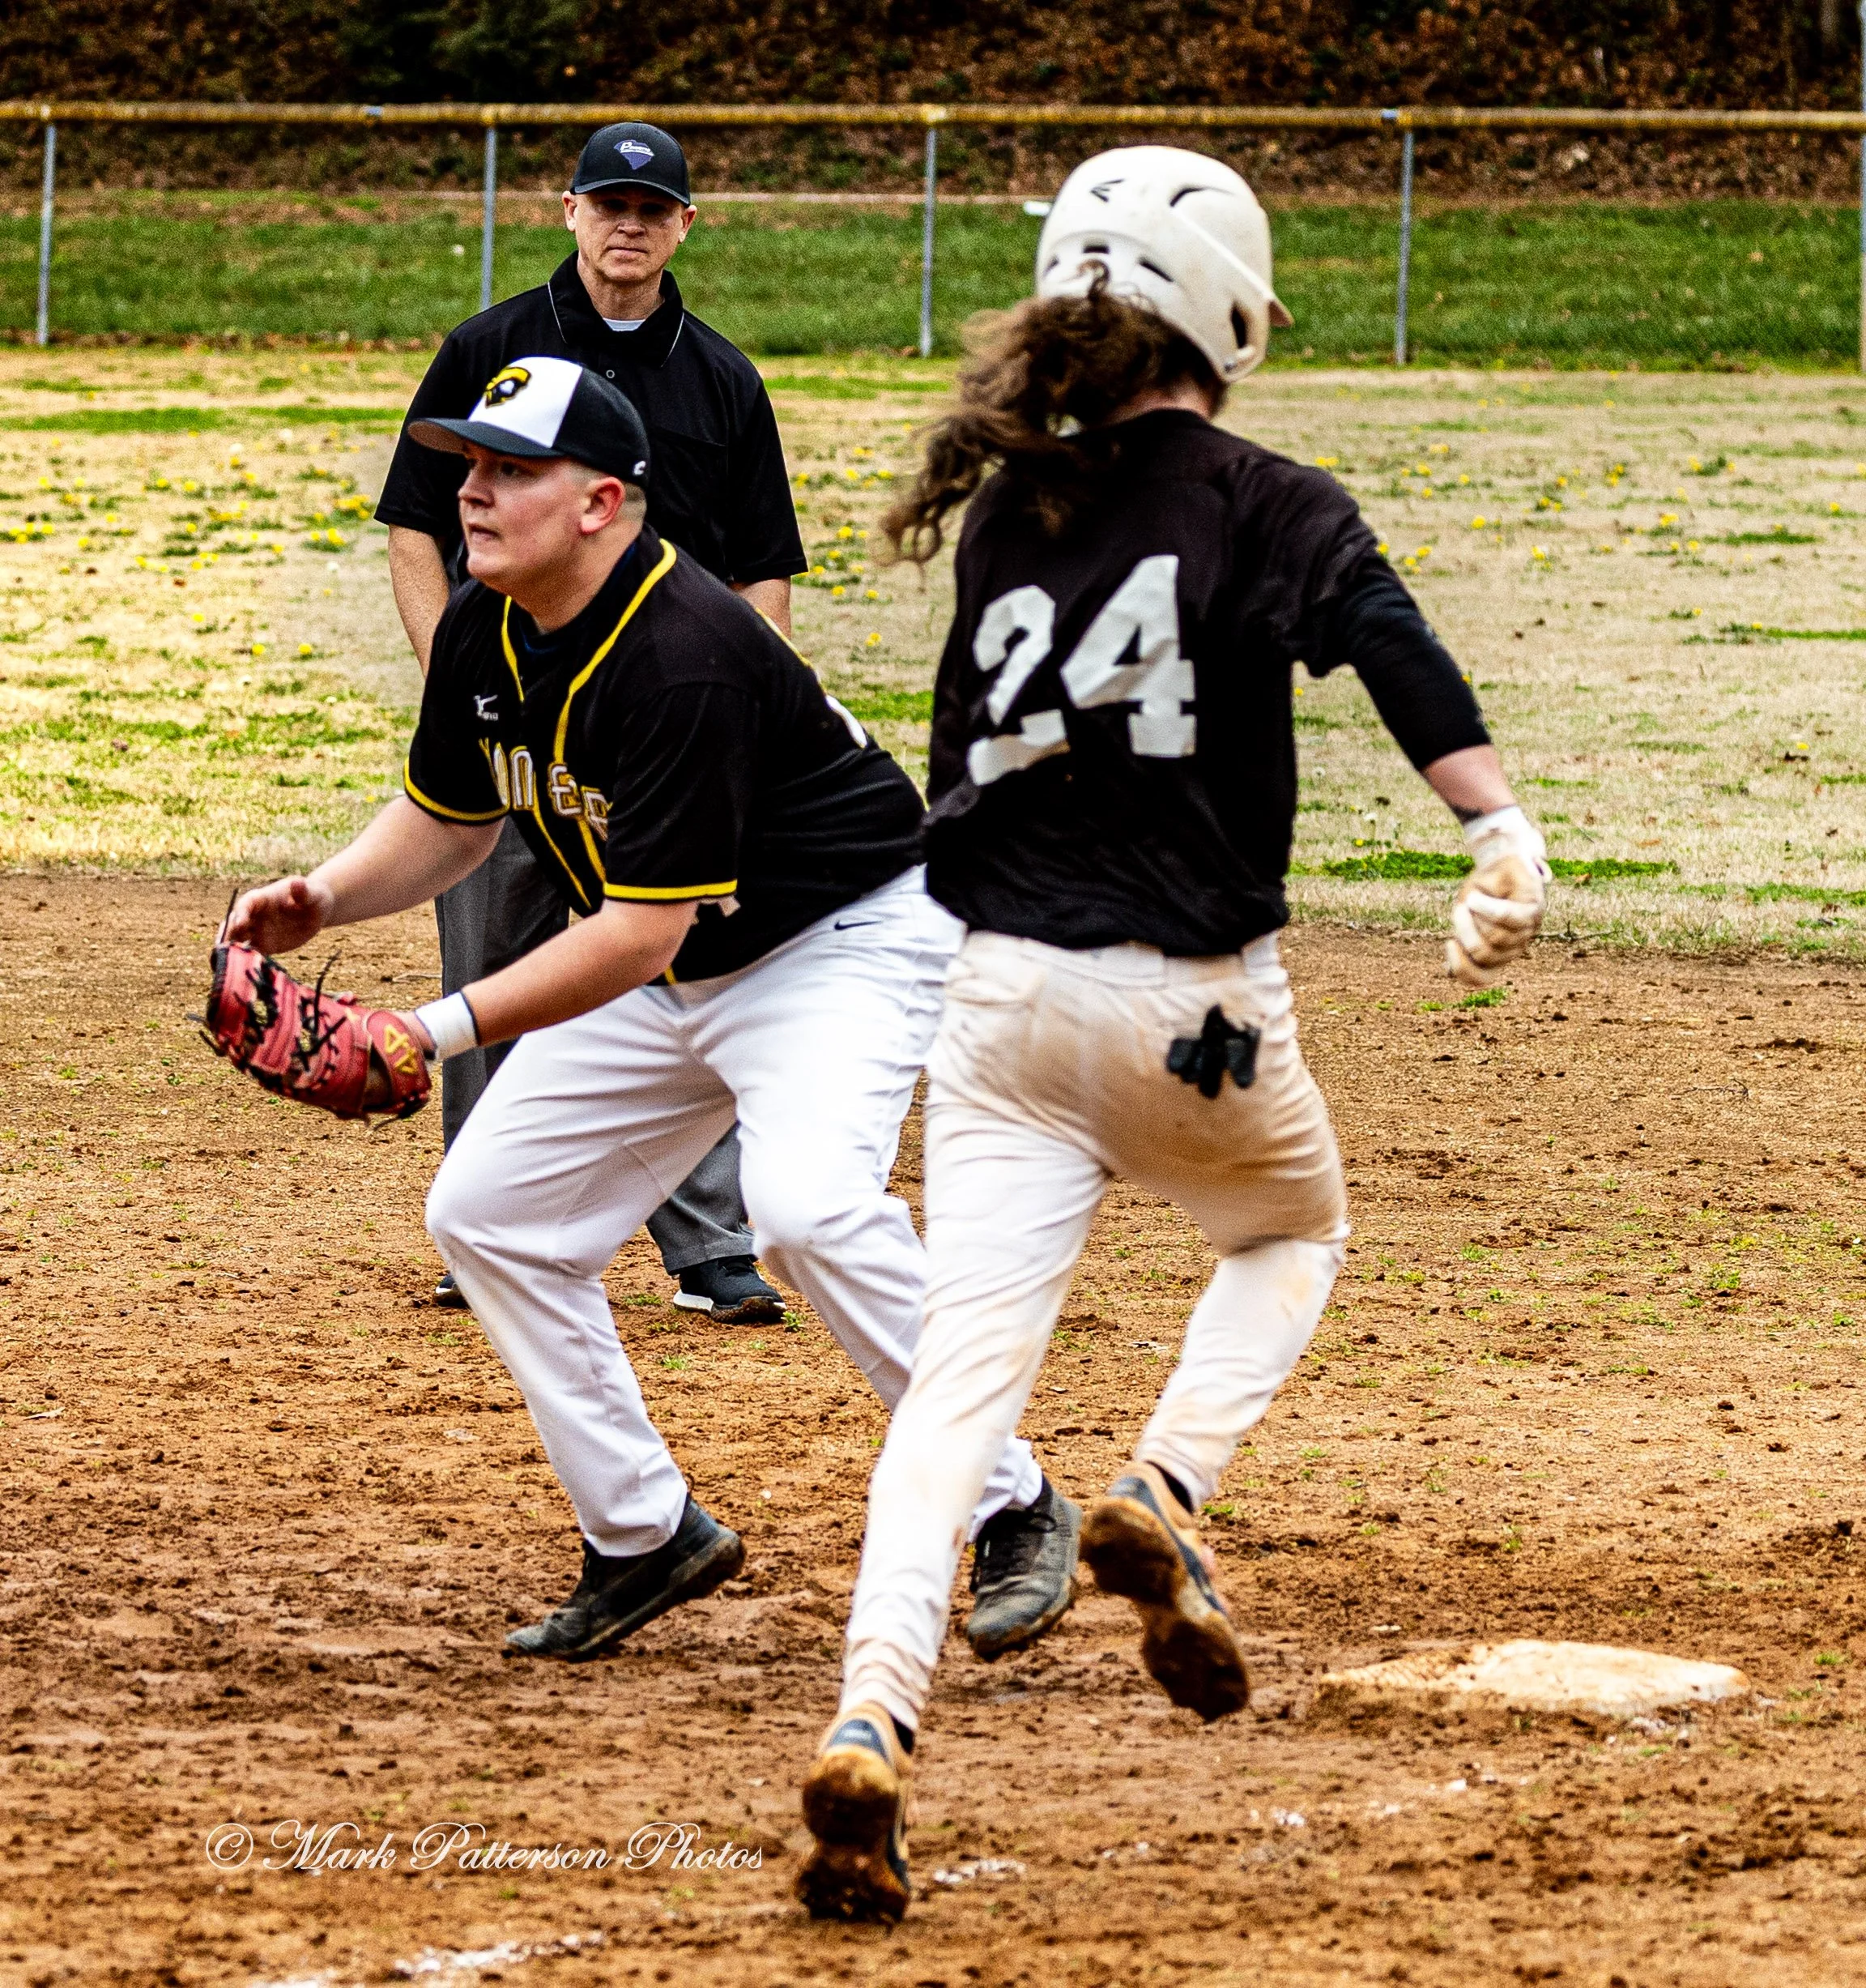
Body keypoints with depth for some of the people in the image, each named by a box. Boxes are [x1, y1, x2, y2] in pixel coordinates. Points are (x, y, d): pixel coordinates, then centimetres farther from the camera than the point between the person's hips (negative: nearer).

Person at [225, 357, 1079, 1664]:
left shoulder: (684, 658, -32)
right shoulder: (485, 634, -6)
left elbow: (641, 932, -33)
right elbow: (450, 819, 11)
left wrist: (449, 1028, -36)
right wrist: (326, 899, -8)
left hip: (849, 937, -9)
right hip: (669, 971, 9)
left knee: (806, 1201, -32)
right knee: (487, 1212, 3)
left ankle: (1013, 1512, -16)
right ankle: (646, 1538, 14)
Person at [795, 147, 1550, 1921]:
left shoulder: (1007, 510, 8)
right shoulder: (1263, 506, -5)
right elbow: (1383, 637, -23)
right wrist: (1498, 828, -34)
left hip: (996, 985, 3)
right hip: (1189, 1005, -3)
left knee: (963, 1373, -3)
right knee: (1294, 1229, 28)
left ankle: (872, 1721, -22)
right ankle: (1166, 1494, 3)